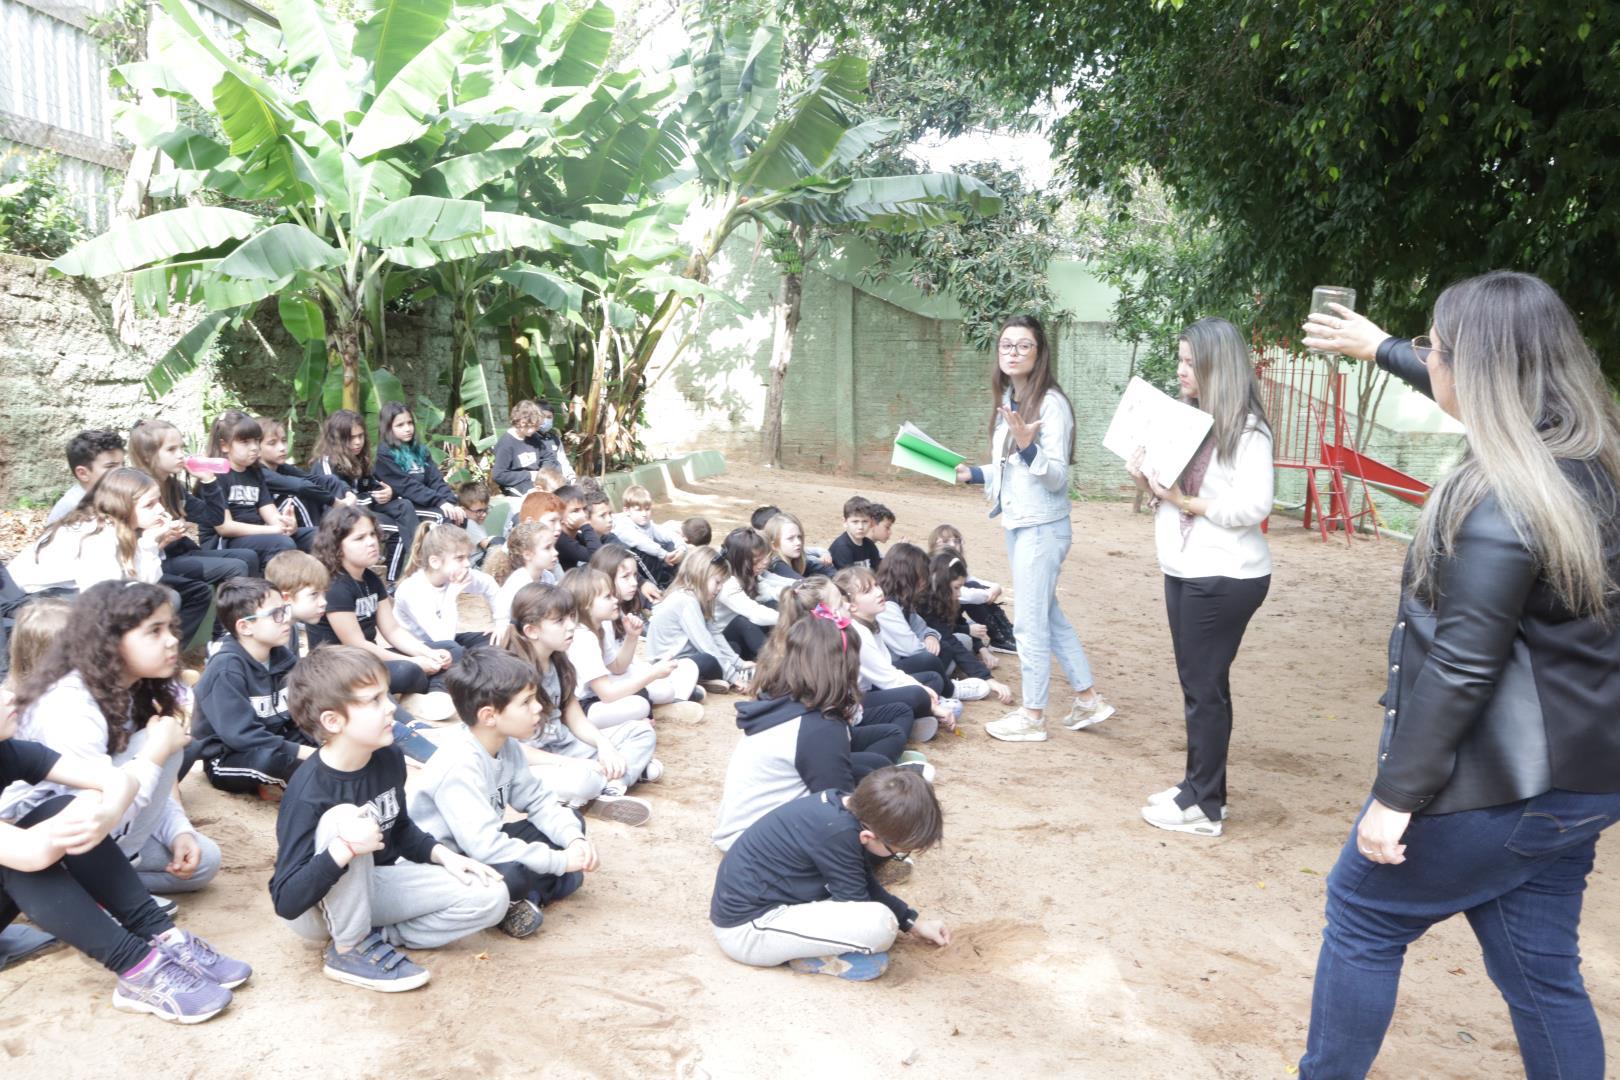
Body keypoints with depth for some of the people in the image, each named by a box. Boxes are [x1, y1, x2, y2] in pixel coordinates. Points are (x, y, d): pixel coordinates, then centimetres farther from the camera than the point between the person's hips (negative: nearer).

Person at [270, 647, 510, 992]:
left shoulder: (389, 758, -8)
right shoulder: (308, 793, -29)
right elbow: (286, 901, -33)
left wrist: (444, 855, -5)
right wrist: (342, 850, -48)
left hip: (375, 885, 6)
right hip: (317, 908, -6)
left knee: (491, 897, -10)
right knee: (339, 821, -37)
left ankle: (378, 936, -5)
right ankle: (350, 948, -19)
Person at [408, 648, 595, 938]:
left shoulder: (507, 745, -3)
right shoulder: (460, 765, -30)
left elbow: (539, 801, 4)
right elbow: (484, 846, -37)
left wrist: (574, 839, -14)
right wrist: (560, 861, -30)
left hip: (479, 847, 9)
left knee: (572, 822, 4)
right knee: (511, 873, -37)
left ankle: (528, 897, -8)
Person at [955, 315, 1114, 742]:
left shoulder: (1050, 403, -17)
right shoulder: (1008, 400, 8)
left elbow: (1056, 476, -20)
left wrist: (1027, 444, -35)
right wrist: (971, 474, 13)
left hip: (1042, 526, -9)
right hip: (1017, 523, 9)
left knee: (1030, 622, 1)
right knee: (1049, 615, 17)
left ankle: (1032, 716, 15)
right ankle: (1088, 699, 29)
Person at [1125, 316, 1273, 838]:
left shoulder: (1246, 429, -14)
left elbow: (1255, 505, -21)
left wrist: (1189, 503, -20)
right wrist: (1148, 481, -2)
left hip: (1224, 577, -8)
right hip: (1185, 570, 8)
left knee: (1206, 688, 0)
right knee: (1197, 684, 14)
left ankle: (1203, 806, 11)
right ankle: (1200, 787, 26)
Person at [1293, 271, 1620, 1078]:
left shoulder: (1498, 500, -24)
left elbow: (1460, 669, -24)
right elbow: (1479, 397, 23)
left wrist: (1398, 792, -17)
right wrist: (1381, 348, 35)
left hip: (1498, 784, -8)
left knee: (1362, 914, 12)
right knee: (1540, 973, 17)